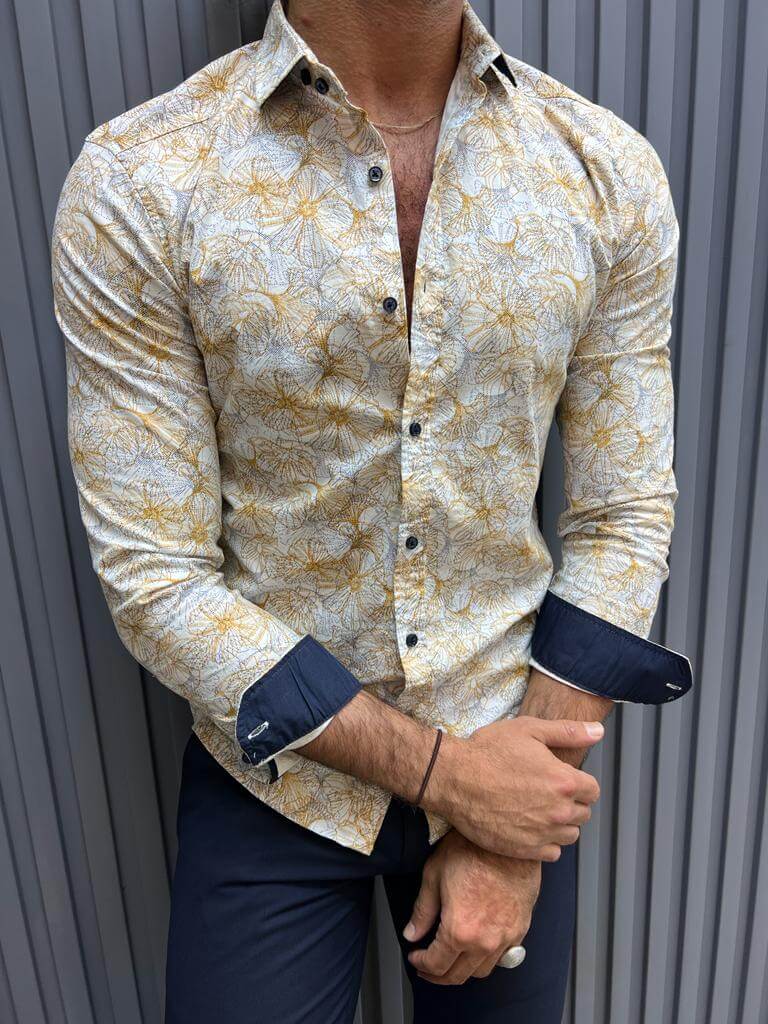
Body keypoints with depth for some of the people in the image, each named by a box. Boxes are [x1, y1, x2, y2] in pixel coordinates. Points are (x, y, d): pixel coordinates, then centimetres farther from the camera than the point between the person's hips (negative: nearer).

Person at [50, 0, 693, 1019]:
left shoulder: (610, 171, -7)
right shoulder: (134, 186, -15)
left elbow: (625, 520, -5)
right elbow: (152, 575, -14)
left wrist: (512, 841, -9)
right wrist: (442, 772, -15)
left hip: (519, 766, 3)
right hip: (274, 774, -2)